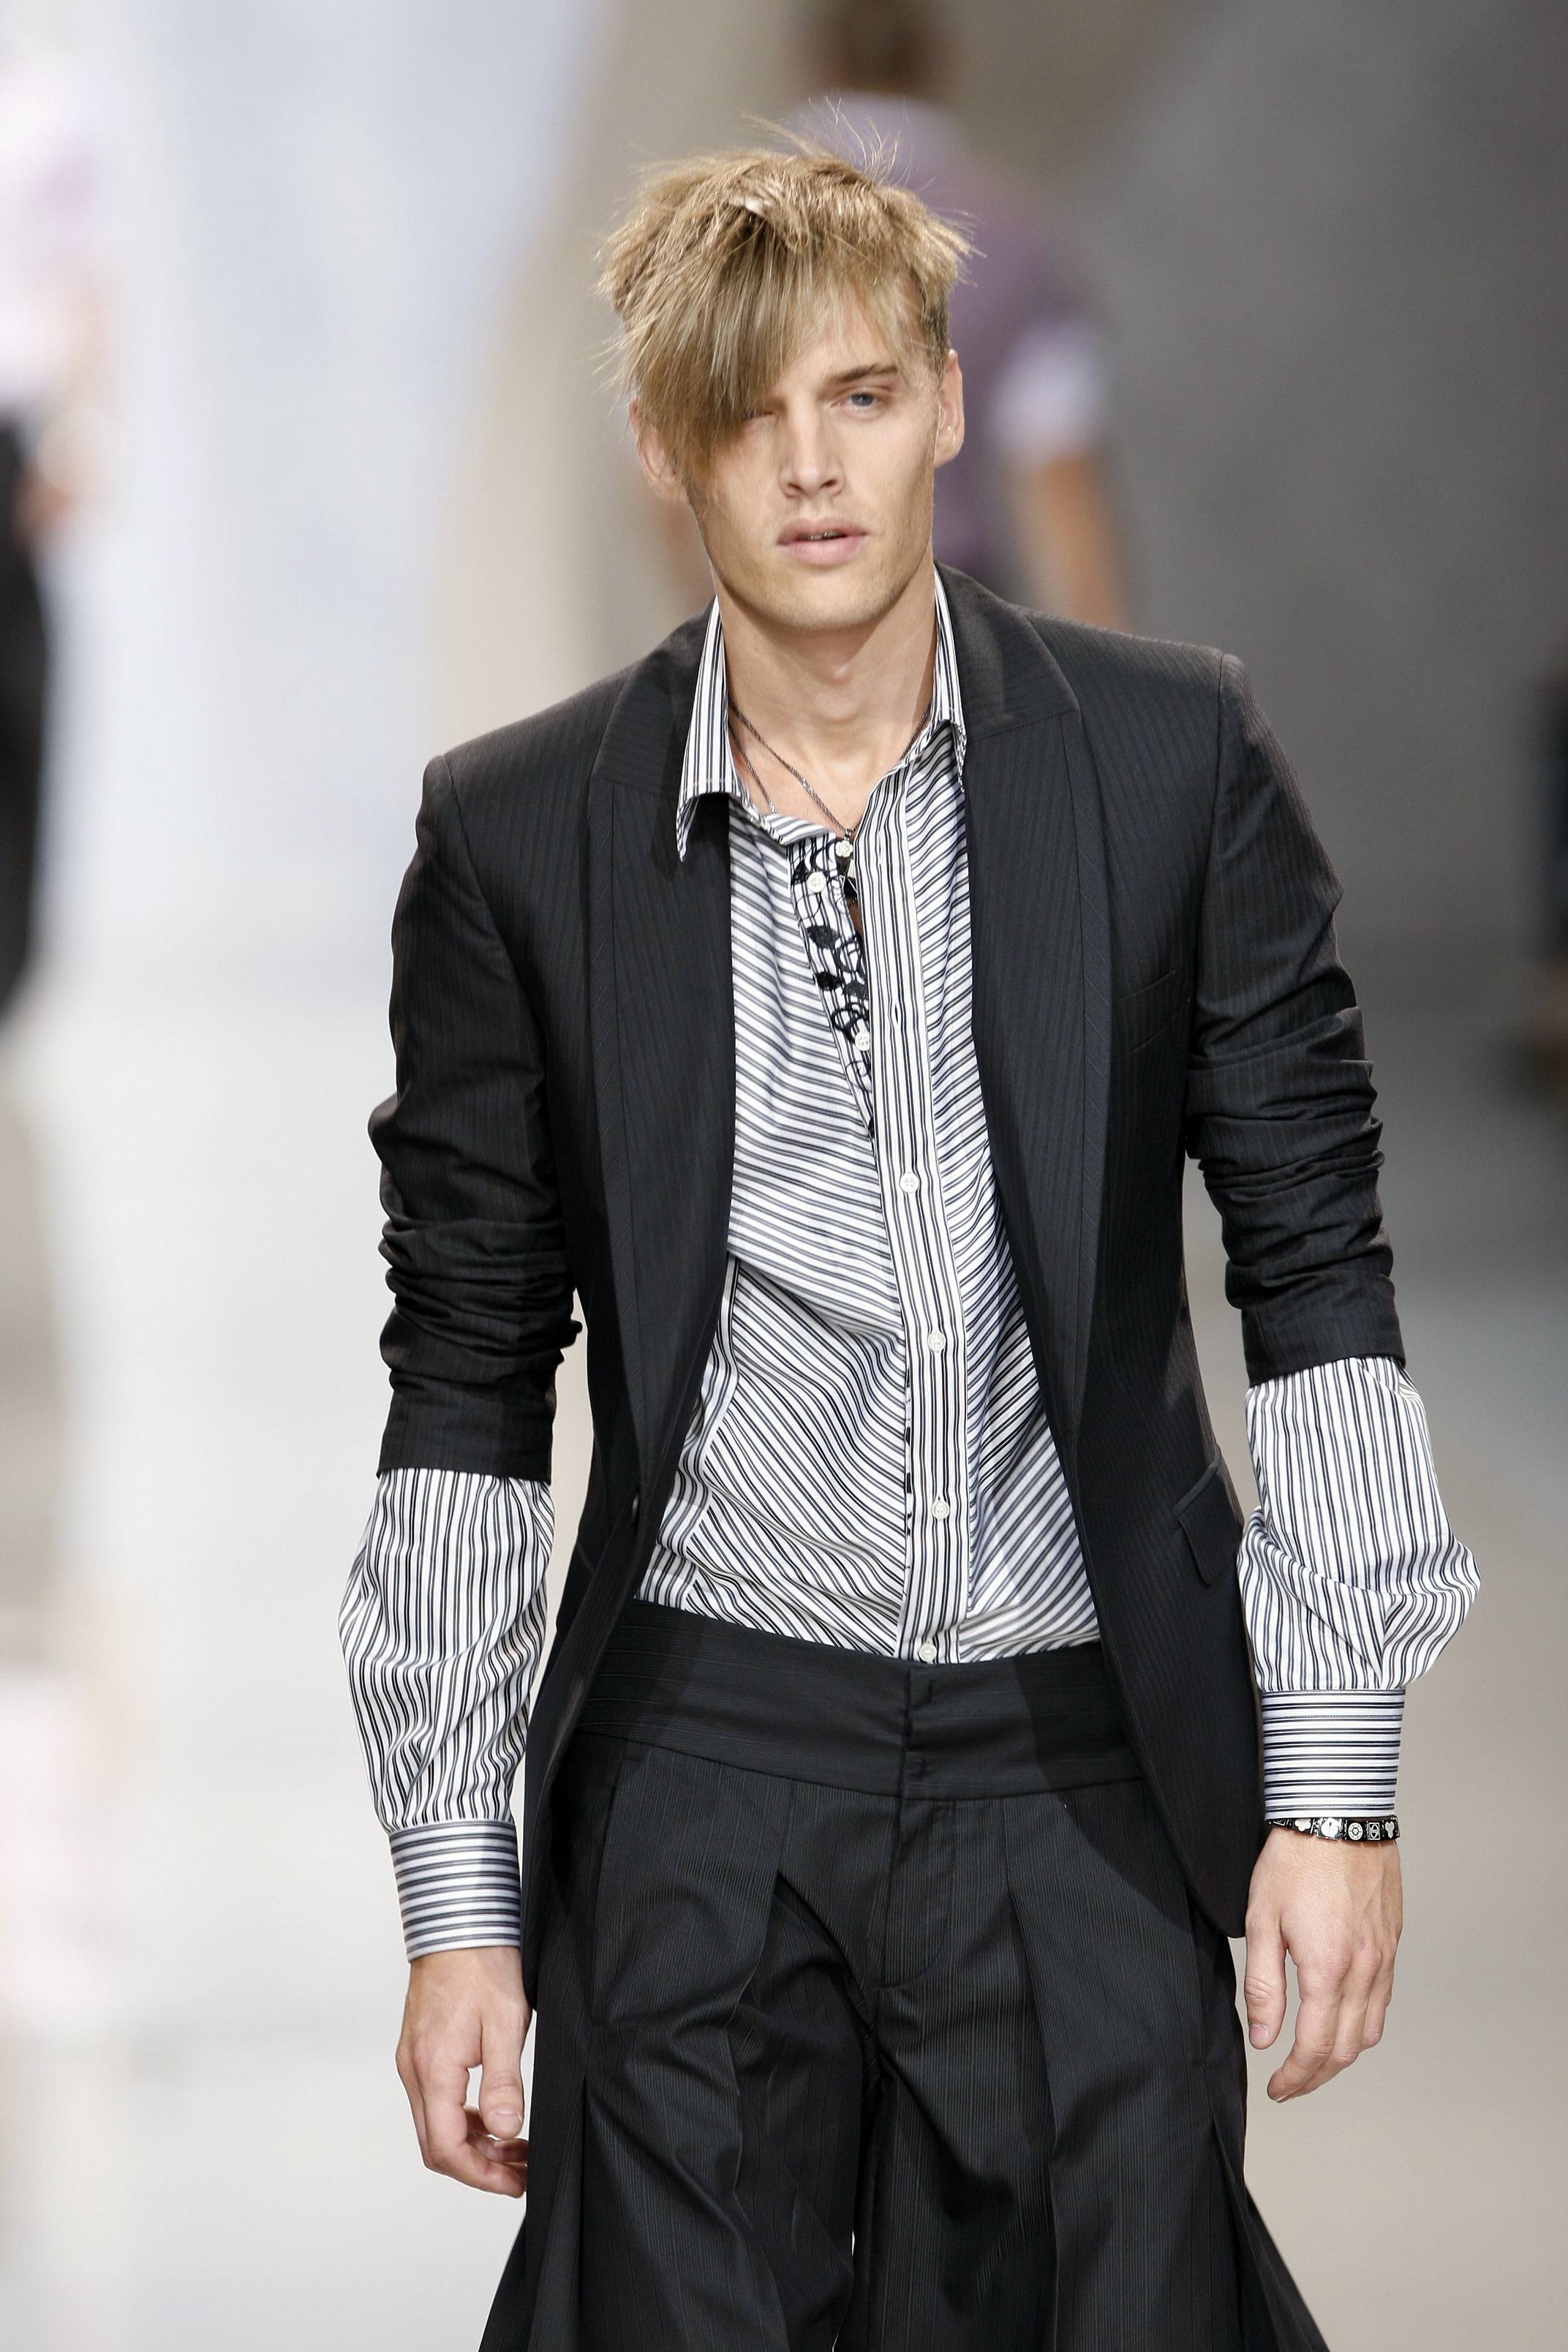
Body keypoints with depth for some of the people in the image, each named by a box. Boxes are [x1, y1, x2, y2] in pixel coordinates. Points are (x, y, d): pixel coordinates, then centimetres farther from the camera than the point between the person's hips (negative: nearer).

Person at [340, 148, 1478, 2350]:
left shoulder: (1174, 760, 0)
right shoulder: (521, 835, 1)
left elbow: (1316, 1275, 3)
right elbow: (468, 1376, 5)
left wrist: (1338, 1780, -3)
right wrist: (457, 1898, 3)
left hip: (1082, 1760, 0)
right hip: (700, 1775, 0)